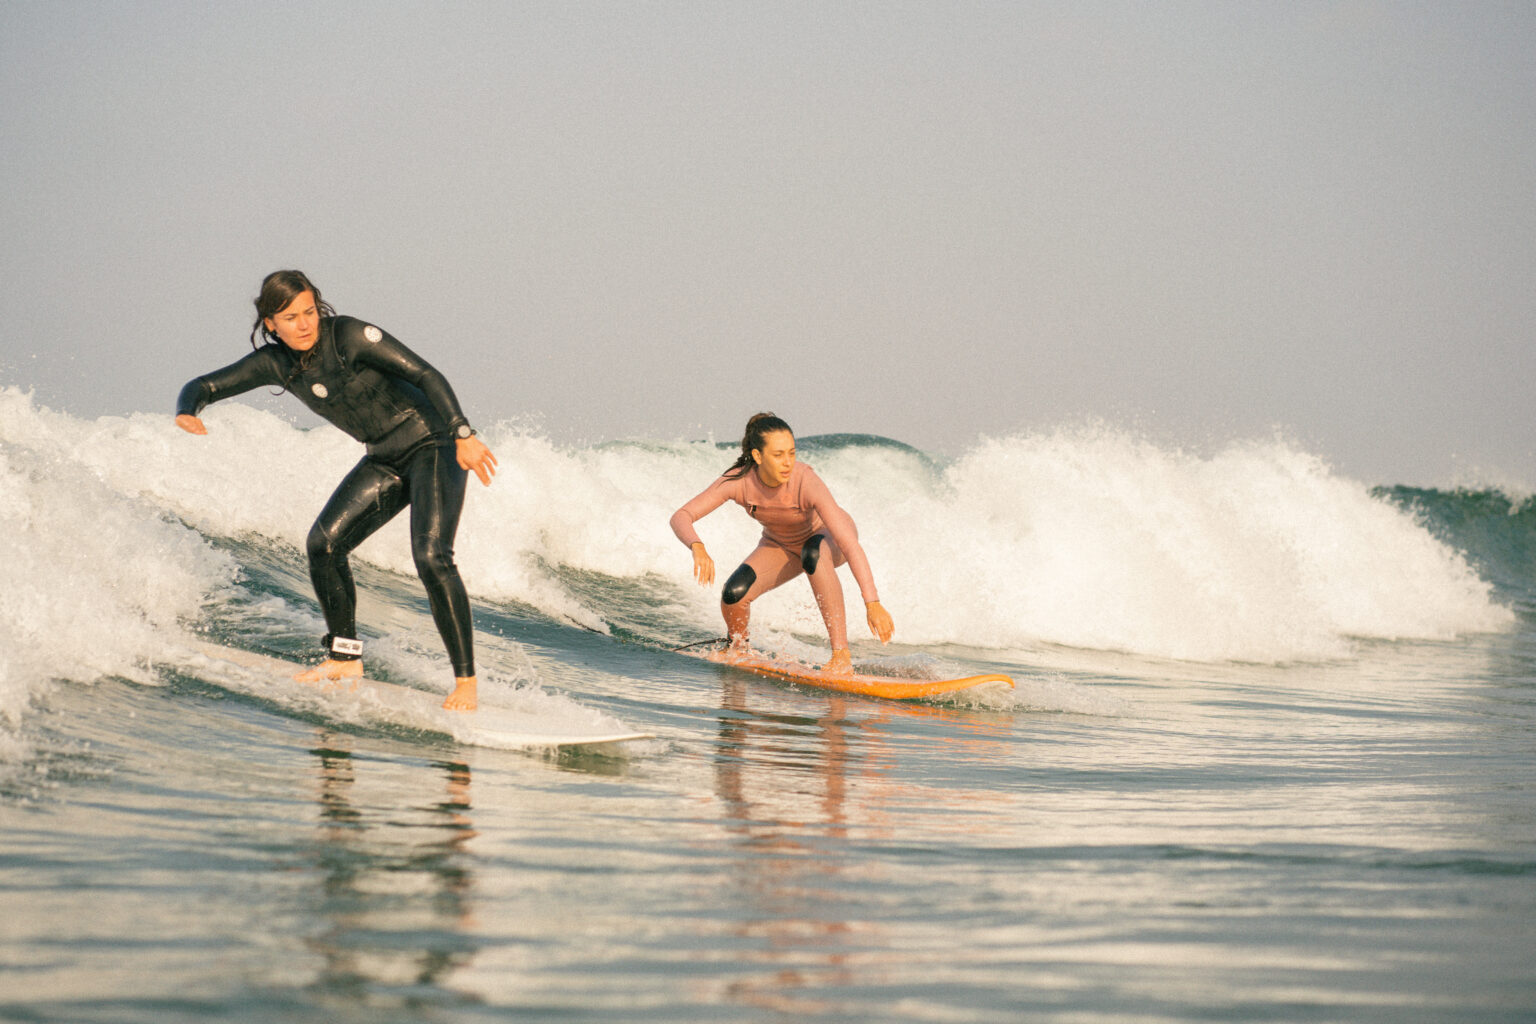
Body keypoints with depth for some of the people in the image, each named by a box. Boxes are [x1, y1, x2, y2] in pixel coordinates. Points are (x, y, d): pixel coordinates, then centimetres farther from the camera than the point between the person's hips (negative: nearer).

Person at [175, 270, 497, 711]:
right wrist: (187, 412, -21)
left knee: (430, 555, -22)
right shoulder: (275, 363, -2)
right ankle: (345, 657, 11)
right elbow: (206, 386, 3)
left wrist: (464, 436, -29)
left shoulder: (350, 336, -21)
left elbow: (426, 375, -22)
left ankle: (466, 680, -17)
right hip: (385, 460, 7)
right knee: (323, 542, -6)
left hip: (432, 445, -7)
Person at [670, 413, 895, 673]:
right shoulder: (739, 481, -28)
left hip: (828, 537, -3)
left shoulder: (806, 482, -38)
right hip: (782, 545, 3)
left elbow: (850, 545, -41)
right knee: (734, 594, -20)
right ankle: (737, 648, 16)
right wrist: (698, 549, -50)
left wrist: (872, 603, -49)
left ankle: (842, 655, -35)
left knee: (813, 554, -39)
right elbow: (681, 517, -28)